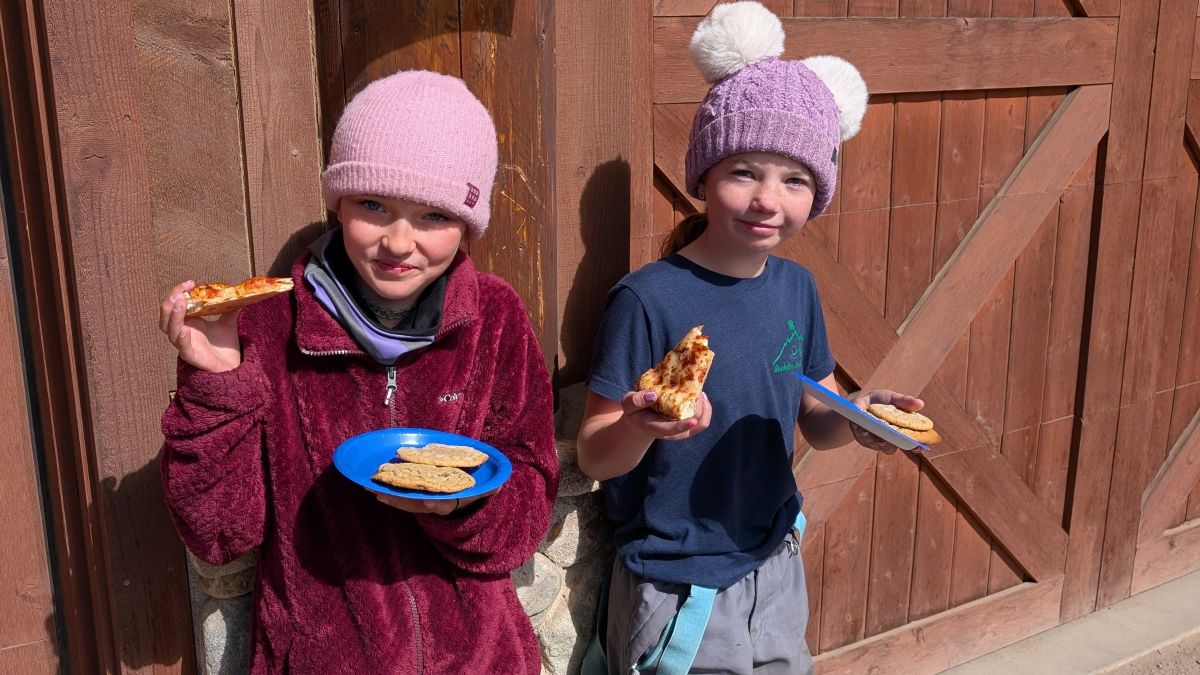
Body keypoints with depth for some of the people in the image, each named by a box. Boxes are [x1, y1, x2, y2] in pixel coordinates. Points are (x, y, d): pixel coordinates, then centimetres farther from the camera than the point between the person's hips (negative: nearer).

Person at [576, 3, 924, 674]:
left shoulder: (797, 287, -2)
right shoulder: (649, 299, -20)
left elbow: (816, 421, 7)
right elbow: (595, 456, -16)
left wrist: (856, 419, -13)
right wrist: (640, 427, -36)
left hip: (776, 571, 6)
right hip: (676, 588, -5)